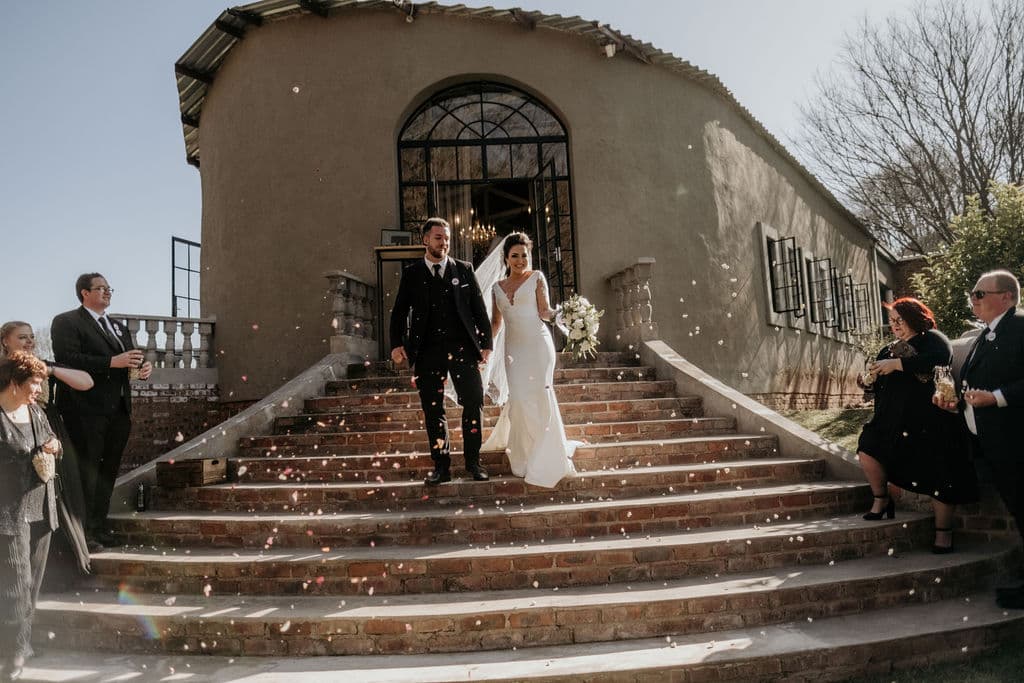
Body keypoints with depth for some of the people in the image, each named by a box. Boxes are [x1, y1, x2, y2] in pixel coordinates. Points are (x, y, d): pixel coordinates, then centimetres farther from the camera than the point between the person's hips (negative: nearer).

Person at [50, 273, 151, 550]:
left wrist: (142, 366, -2)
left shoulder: (117, 327, 21)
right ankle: (82, 533, 3)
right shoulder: (66, 322, -3)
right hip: (86, 410, -7)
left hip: (118, 410, 8)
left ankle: (98, 528, 20)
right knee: (86, 472, -4)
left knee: (108, 471, 11)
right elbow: (66, 359, -17)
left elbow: (130, 357, 22)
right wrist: (112, 362, -23)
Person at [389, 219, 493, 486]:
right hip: (428, 350, 0)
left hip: (462, 347, 0)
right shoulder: (411, 274, 9)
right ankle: (442, 466, 12)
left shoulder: (464, 270, 10)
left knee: (474, 402, -4)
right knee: (433, 409, 3)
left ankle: (473, 460, 9)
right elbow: (399, 311, 9)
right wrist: (397, 344, -4)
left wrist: (486, 342, 3)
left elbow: (479, 308, 9)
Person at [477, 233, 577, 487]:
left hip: (538, 344, -3)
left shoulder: (537, 278, 5)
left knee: (539, 395, -8)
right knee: (518, 398, -6)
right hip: (513, 348, 3)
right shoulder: (497, 287, 15)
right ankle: (524, 455, 8)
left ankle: (544, 455, 4)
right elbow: (496, 322, 19)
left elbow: (544, 312, -3)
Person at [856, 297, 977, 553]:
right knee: (867, 448, -16)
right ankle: (881, 500, 6)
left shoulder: (932, 338, 1)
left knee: (937, 476, -3)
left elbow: (940, 358, -23)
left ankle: (943, 533, 12)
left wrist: (897, 364, -23)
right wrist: (868, 378, 1)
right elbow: (879, 386, 24)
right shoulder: (889, 351, 19)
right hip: (895, 421, 6)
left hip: (930, 420, -5)